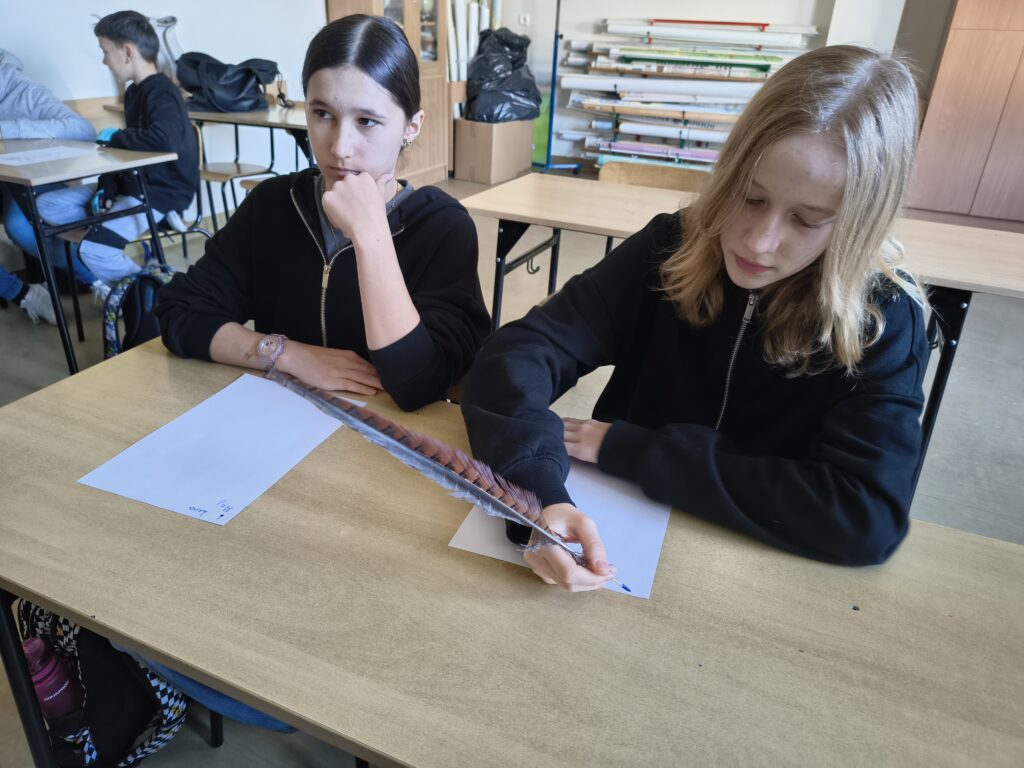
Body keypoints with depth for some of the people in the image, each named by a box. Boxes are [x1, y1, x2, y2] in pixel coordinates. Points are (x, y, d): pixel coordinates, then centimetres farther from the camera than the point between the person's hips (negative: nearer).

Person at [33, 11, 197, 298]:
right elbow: (128, 151, 14)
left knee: (93, 248, -26)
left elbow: (164, 140, -36)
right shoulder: (134, 92, 12)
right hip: (132, 184, 10)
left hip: (160, 192, -10)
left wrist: (115, 137, -18)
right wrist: (107, 188, -1)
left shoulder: (162, 93, -16)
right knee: (47, 206, 6)